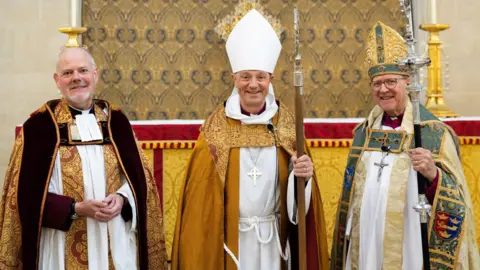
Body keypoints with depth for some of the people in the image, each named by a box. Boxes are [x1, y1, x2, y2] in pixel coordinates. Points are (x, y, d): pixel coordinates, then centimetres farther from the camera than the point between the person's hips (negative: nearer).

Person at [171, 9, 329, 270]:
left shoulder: (286, 123, -2)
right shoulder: (216, 127, -6)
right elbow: (201, 191, -3)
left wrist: (304, 175, -19)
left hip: (274, 239, 2)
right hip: (228, 239, -1)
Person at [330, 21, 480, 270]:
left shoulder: (434, 132, -8)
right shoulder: (364, 131, 6)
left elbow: (455, 198, -10)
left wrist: (433, 174, -29)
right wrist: (346, 238, 11)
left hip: (408, 246, -4)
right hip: (365, 243, 4)